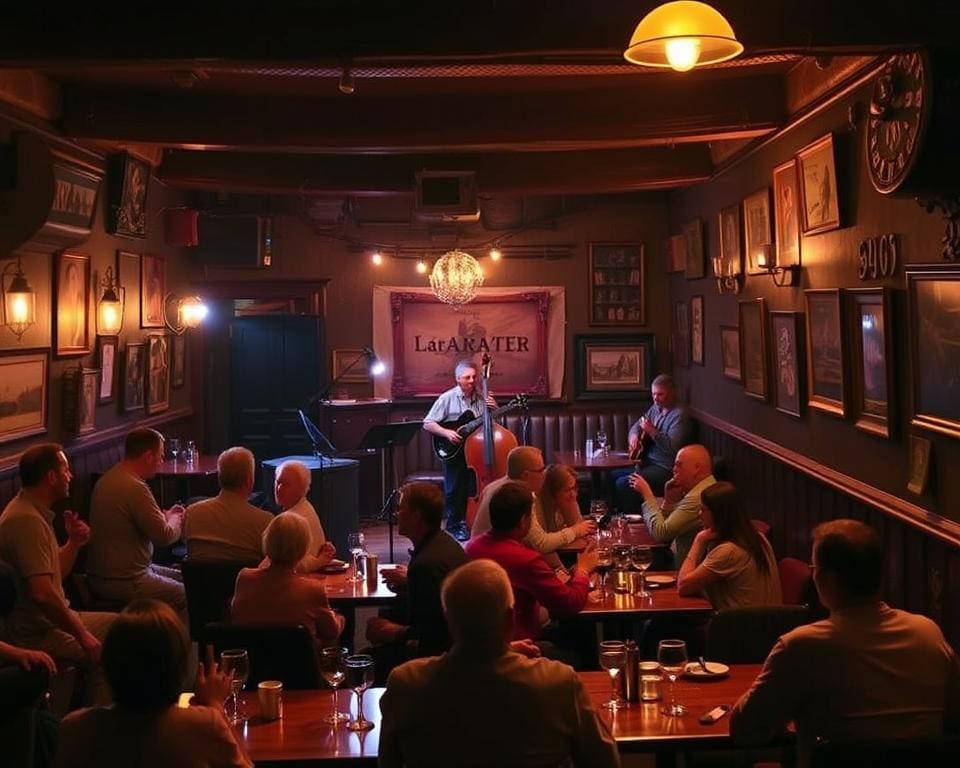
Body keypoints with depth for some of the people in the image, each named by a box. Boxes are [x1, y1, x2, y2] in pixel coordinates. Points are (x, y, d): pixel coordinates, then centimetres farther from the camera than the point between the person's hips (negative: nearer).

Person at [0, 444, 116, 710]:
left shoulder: (34, 512, 11)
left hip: (48, 619, 11)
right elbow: (42, 593, -30)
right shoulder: (27, 520, -22)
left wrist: (74, 543, 1)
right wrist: (80, 634, -21)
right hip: (37, 634, -11)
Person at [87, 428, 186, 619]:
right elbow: (164, 536, -20)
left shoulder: (108, 479, 9)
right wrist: (176, 519, 1)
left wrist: (166, 516, 13)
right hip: (123, 582, -10)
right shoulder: (134, 488, -23)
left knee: (184, 579, 20)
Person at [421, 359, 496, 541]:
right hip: (454, 451, -3)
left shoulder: (482, 398, 5)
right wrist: (446, 432, -18)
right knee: (455, 489, 0)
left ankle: (468, 523, 17)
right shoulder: (447, 399, -4)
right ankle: (454, 526, 13)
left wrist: (493, 410, -10)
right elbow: (428, 424, -5)